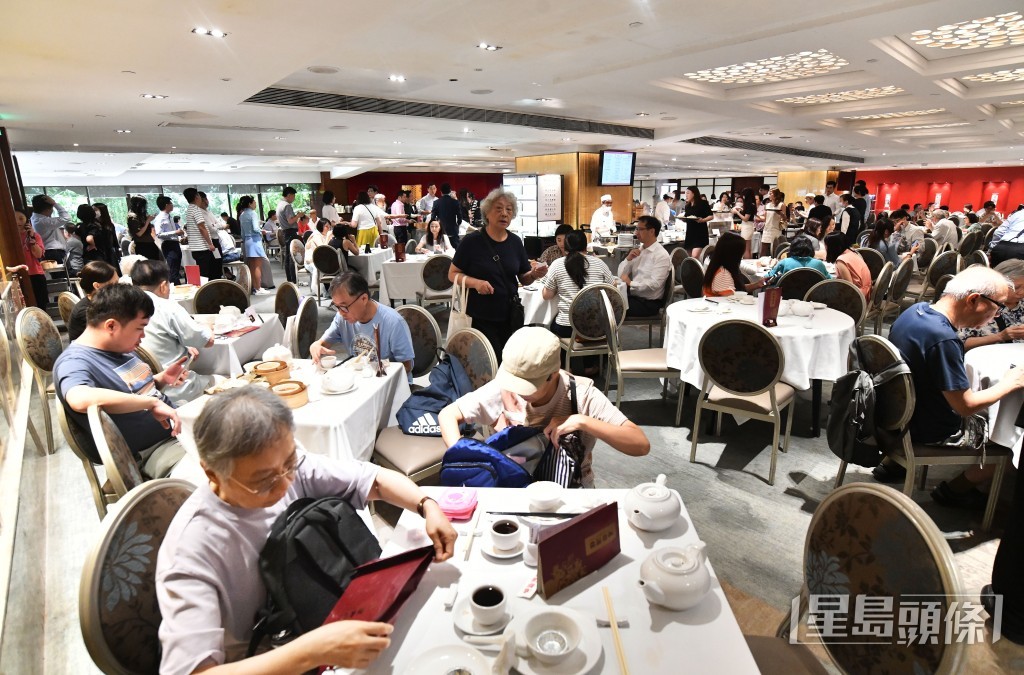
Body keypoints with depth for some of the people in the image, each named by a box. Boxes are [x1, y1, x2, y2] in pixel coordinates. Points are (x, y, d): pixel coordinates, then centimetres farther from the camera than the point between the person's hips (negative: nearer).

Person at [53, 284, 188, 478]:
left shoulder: (119, 346, 10)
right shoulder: (74, 361, -15)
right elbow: (81, 399, -37)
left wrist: (161, 379, 4)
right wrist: (152, 402, -33)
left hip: (179, 425, 9)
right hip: (150, 451, -9)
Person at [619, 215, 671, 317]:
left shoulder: (662, 255, -10)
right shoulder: (638, 251, 11)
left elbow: (654, 284, -20)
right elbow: (621, 275, 9)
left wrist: (631, 283, -19)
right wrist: (628, 259, -6)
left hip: (648, 302, -6)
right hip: (632, 295, 7)